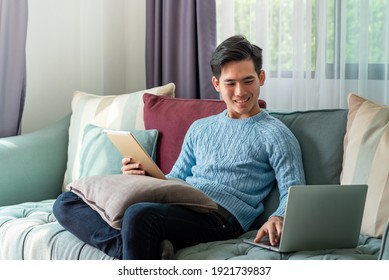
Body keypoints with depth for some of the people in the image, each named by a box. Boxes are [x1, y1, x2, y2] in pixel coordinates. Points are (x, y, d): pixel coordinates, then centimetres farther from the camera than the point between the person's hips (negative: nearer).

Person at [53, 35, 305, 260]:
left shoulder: (275, 134, 6)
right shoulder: (199, 128, 26)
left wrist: (278, 217, -25)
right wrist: (145, 176, 6)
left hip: (222, 216, -7)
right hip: (177, 206, 8)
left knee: (139, 215, -39)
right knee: (66, 203, -7)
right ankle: (126, 249, -30)